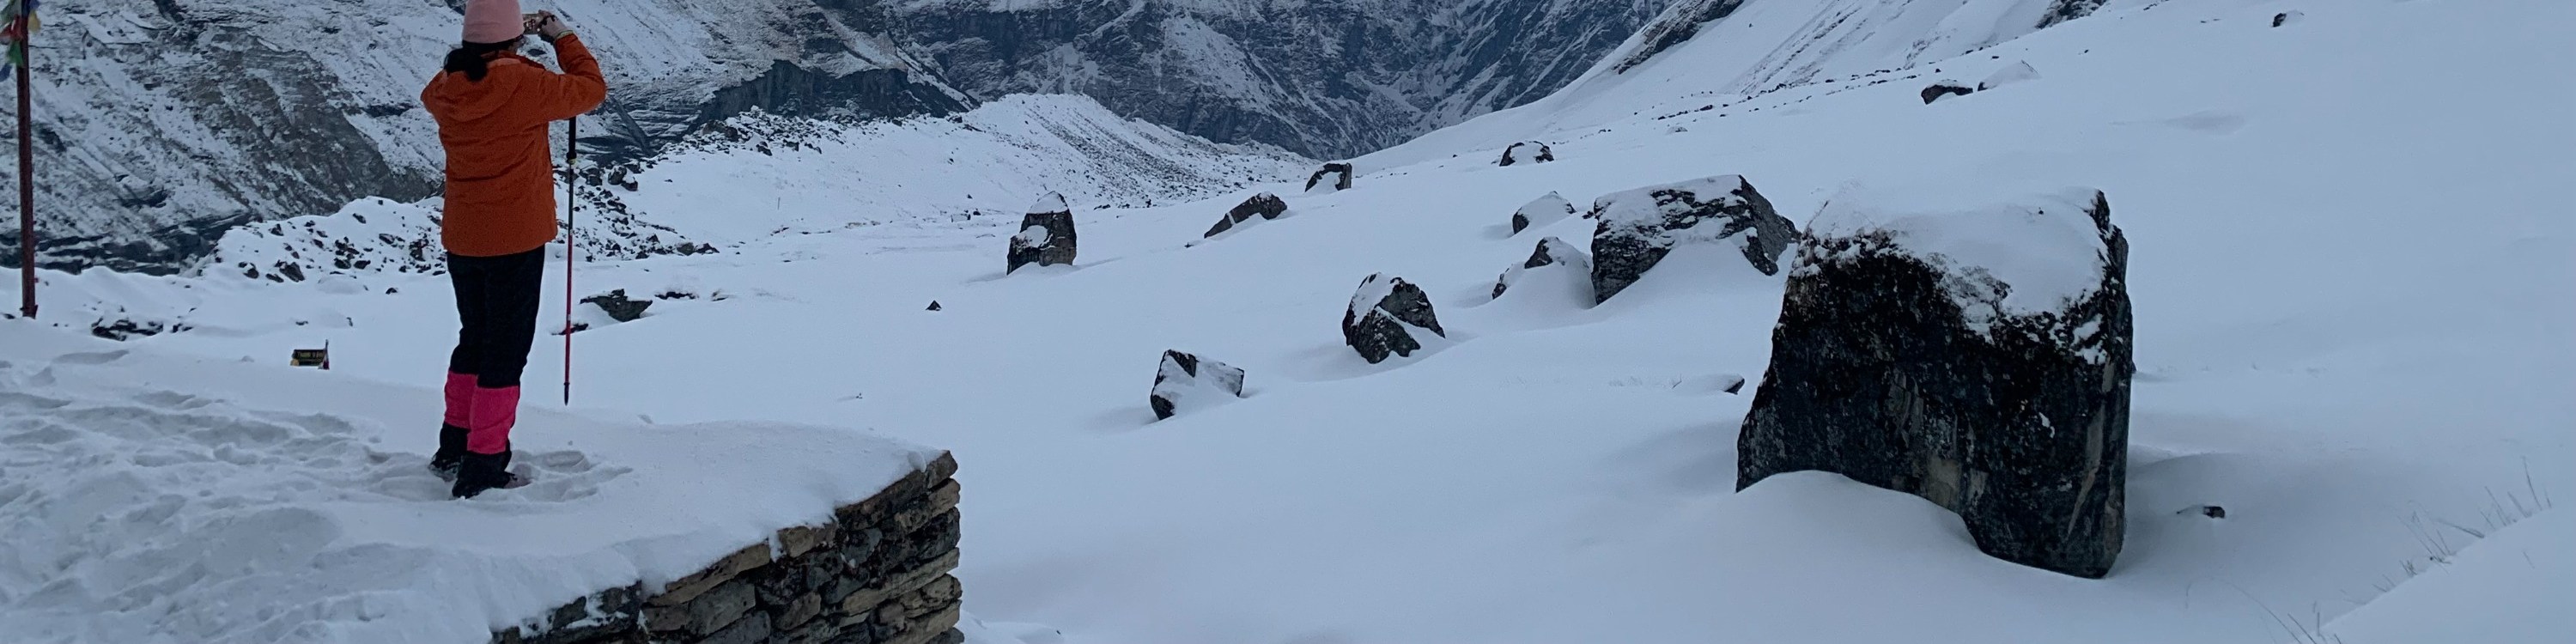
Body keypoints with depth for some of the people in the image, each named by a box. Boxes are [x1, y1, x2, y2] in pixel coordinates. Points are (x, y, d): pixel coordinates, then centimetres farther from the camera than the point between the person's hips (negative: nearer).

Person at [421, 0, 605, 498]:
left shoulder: (448, 88, 0)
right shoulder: (525, 84, -19)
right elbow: (590, 89, -6)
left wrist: (485, 46, 22)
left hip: (462, 240, 7)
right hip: (516, 239, -7)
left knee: (474, 340, 22)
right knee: (505, 350, 0)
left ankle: (454, 449, 32)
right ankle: (483, 468, 1)